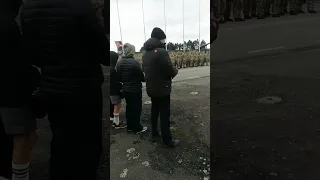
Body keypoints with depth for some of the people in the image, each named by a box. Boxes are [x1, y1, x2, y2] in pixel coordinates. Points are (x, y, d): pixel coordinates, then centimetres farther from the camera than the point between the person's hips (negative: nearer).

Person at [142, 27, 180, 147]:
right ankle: (167, 140, 11)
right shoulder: (161, 52, -19)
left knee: (154, 111, 20)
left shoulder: (146, 53, 7)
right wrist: (175, 71, 0)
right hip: (162, 89, -8)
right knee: (164, 115, 1)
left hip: (151, 88, 8)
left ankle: (155, 133, 33)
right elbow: (170, 71, -22)